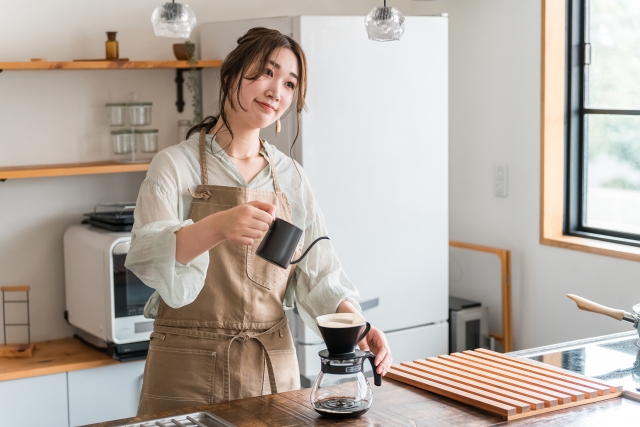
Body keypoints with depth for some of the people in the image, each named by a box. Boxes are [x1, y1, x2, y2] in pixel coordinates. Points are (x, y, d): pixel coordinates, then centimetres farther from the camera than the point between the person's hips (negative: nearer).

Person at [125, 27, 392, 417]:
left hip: (274, 369, 4)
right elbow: (147, 254, -23)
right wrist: (217, 227, -41)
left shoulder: (291, 177, 5)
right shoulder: (176, 165, -6)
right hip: (190, 370, -3)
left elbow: (319, 275, 2)